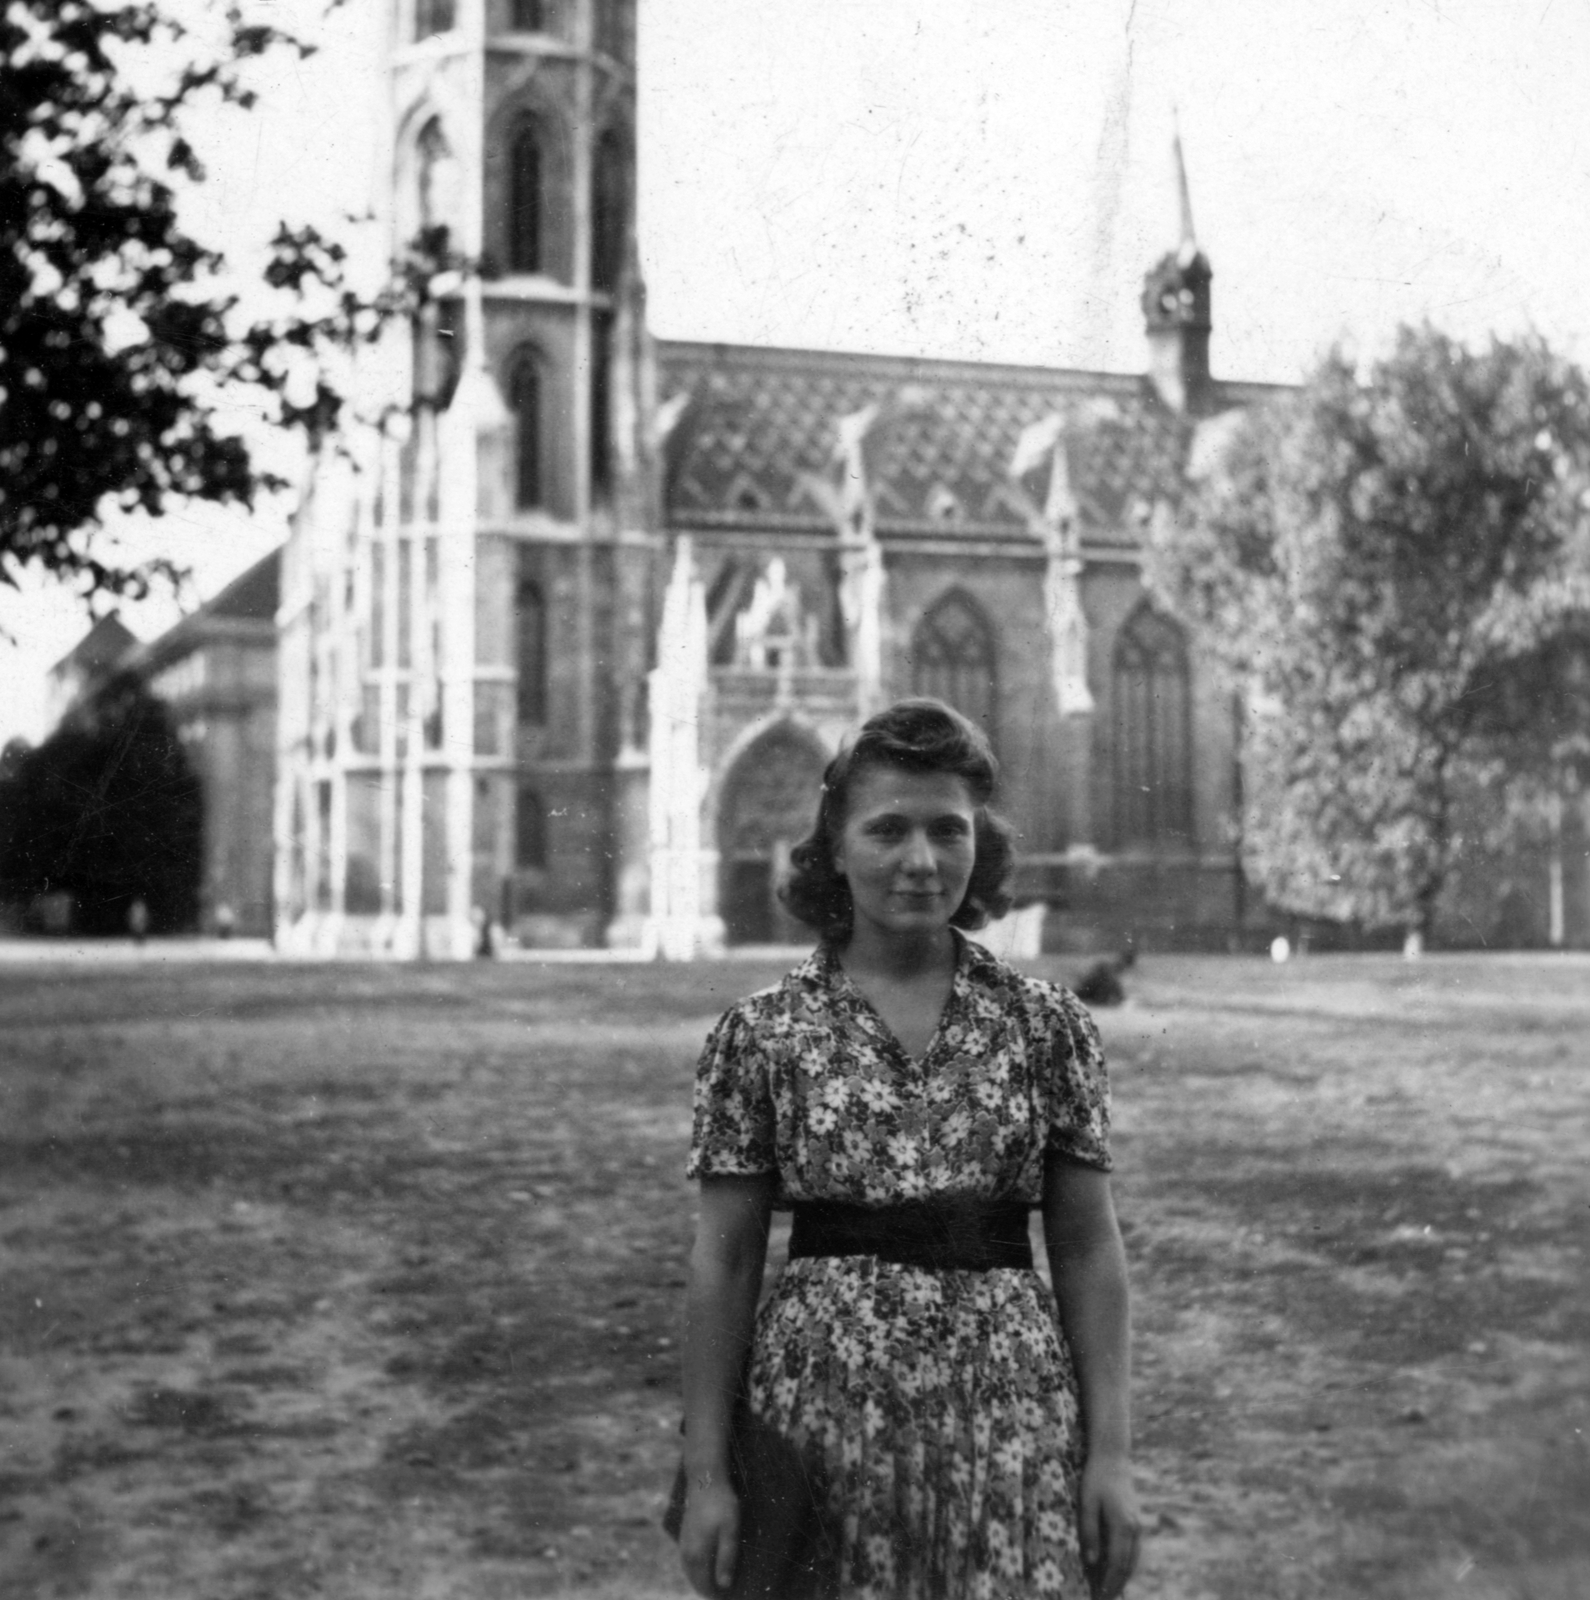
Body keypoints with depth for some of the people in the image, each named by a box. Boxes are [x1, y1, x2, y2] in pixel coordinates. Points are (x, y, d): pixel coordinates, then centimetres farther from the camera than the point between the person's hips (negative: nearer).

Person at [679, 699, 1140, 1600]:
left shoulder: (1049, 1026, 2)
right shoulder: (761, 1036, 0)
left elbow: (1090, 1249, 4)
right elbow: (724, 1262, 1)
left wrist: (1111, 1453, -2)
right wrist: (706, 1472, -1)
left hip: (1010, 1413, 1)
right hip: (822, 1408, 0)